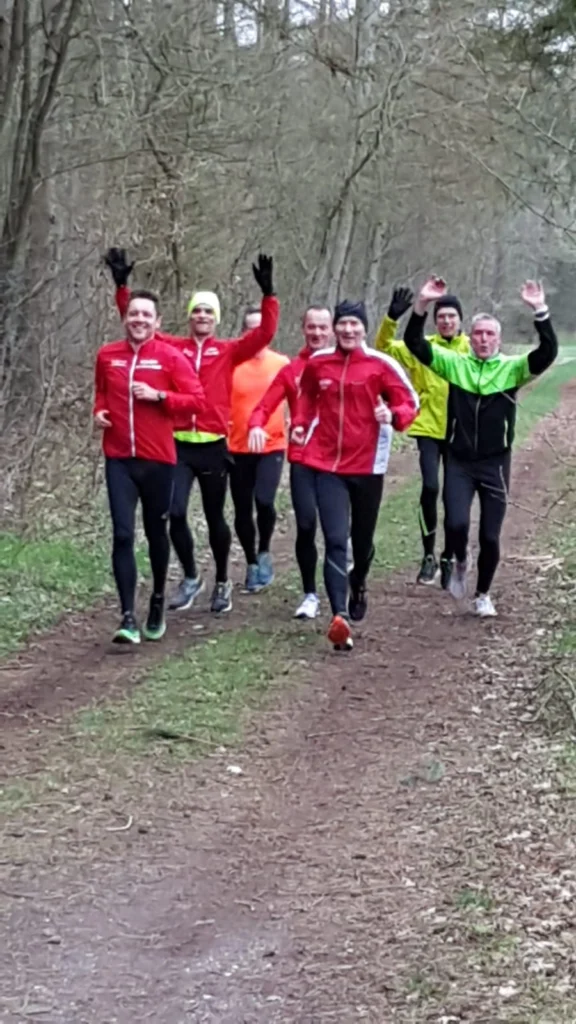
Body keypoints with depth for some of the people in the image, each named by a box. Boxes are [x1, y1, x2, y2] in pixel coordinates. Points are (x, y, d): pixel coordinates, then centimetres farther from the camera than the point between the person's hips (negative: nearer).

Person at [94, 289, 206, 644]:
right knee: (123, 535, -10)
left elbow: (197, 400, -6)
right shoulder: (107, 356, 6)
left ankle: (158, 604, 33)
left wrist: (158, 396, -17)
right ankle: (128, 617, -11)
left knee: (156, 532, 13)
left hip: (158, 459, -1)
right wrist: (99, 412, 3)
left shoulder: (171, 357, -4)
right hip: (119, 459, 1)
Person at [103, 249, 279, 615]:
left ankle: (222, 582, 27)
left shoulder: (228, 351, 2)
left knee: (215, 517, 10)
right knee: (175, 513, -9)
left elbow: (264, 334, -8)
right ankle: (191, 578, 12)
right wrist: (122, 285, -6)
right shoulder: (172, 347, 5)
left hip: (213, 446, -1)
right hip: (179, 445, 1)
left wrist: (268, 294, -18)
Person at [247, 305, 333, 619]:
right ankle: (310, 594, 7)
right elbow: (265, 406, 1)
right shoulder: (291, 370, 5)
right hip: (302, 458, 0)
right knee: (306, 524, -6)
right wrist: (256, 426, -20)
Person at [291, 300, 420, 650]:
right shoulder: (317, 363, 3)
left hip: (367, 464, 0)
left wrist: (393, 415, -22)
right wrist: (301, 424, 3)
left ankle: (358, 586, 49)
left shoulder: (381, 364, -6)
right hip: (327, 465, 0)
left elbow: (410, 401, -2)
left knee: (363, 539, 17)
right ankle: (340, 616, -24)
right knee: (336, 540, -13)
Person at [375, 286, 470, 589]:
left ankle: (448, 559, 21)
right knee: (430, 486, -17)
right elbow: (384, 347, -7)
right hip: (428, 428, -1)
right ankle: (429, 554, -1)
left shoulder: (471, 349, 0)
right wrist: (392, 318, -22)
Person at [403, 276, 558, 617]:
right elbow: (415, 343, -5)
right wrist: (423, 305, -19)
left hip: (495, 464, 0)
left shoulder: (512, 368, -2)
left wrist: (540, 311, -29)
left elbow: (548, 353, -18)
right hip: (459, 463, 0)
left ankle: (483, 595, 24)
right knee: (457, 524, -16)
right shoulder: (454, 364, 2)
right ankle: (461, 562, 19)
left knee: (490, 536, 3)